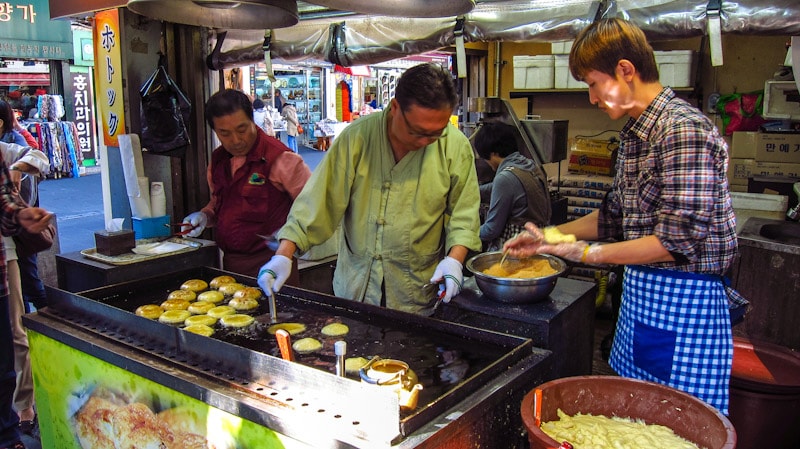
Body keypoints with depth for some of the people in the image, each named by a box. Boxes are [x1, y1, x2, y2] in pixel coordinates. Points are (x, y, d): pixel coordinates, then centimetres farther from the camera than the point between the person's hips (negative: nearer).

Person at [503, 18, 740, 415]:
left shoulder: (684, 130, -20)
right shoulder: (634, 133, 11)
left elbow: (678, 240, -24)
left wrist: (589, 253, -21)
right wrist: (549, 236, 14)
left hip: (682, 302, -9)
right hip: (639, 293, 9)